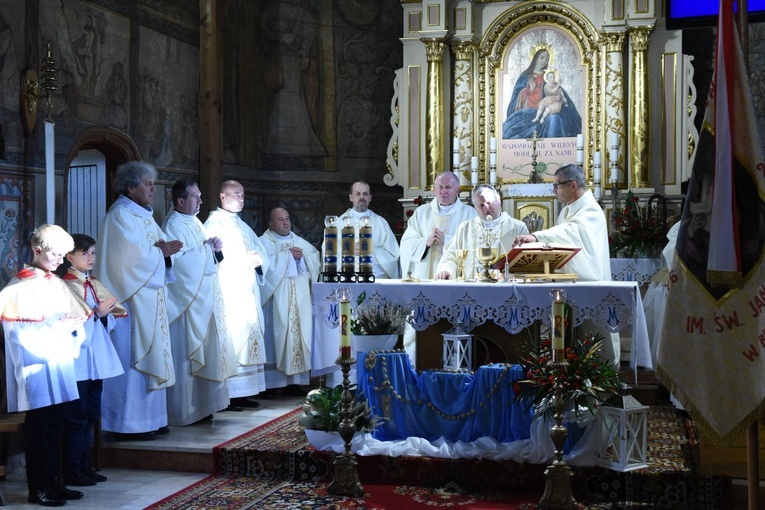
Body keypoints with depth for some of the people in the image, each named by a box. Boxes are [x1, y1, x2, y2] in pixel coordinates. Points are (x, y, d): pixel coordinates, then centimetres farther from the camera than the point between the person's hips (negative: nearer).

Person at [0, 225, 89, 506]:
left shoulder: (56, 283, 13)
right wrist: (60, 326, -17)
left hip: (59, 366, 7)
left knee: (55, 427, 12)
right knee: (38, 429, 0)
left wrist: (75, 324, -8)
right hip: (36, 368, -7)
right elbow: (25, 333, -16)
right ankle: (37, 489, 8)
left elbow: (75, 315, 13)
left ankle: (52, 481, 21)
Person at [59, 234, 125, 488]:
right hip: (76, 359, -7)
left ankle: (84, 466, 20)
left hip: (97, 358, 7)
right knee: (76, 416, -2)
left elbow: (110, 320, 11)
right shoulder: (63, 286, -8)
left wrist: (106, 314, -9)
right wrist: (96, 313, -21)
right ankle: (71, 471, 6)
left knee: (91, 416, 11)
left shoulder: (95, 285, 13)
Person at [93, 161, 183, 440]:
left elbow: (163, 244, 14)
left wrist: (164, 249, -8)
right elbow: (133, 255, -21)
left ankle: (148, 418, 18)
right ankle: (129, 423, 1)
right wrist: (160, 252, -7)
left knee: (149, 358, 11)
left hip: (149, 300, 10)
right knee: (133, 359, -6)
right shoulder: (120, 215, -12)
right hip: (131, 299, -9)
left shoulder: (143, 214, 16)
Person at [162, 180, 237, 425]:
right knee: (187, 355, -6)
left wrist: (216, 249, 1)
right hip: (187, 301, -9)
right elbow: (177, 260, -24)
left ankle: (201, 405, 18)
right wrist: (207, 247, -15)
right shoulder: (173, 225, -11)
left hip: (204, 301, 9)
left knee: (204, 352, 11)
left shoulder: (194, 223, 16)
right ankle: (184, 411, 1)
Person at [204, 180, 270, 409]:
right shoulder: (214, 223, -1)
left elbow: (262, 253, 17)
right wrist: (244, 260, -16)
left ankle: (243, 392, 9)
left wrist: (258, 260, -5)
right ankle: (226, 395, -10)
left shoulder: (244, 226, 23)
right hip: (228, 292, -8)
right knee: (230, 340, -12)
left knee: (249, 338, 6)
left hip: (248, 292, 8)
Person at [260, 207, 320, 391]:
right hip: (277, 297, -5)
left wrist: (302, 256, -9)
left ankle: (296, 377, 4)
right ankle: (276, 379, -7)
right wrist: (289, 255, -9)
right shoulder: (264, 242, 3)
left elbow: (315, 258, 9)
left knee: (301, 330, 0)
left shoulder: (300, 242, 20)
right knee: (279, 331, -9)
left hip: (299, 296, 5)